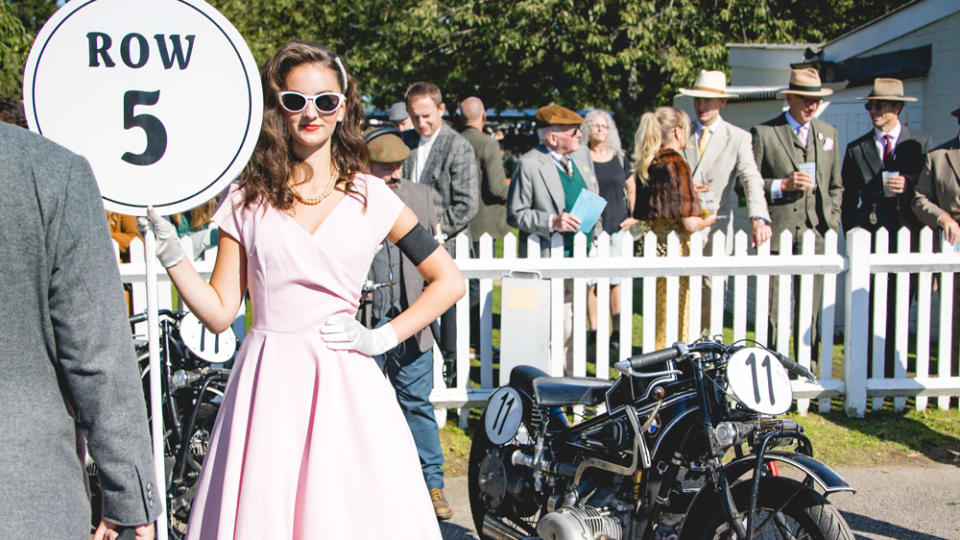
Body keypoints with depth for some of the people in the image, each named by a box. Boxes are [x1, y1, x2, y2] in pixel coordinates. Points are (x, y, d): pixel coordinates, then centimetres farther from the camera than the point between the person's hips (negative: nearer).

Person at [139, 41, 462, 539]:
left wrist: (383, 338, 0)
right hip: (267, 385, 1)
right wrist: (169, 252, -6)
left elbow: (449, 282, 8)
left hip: (345, 387, 0)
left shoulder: (370, 197, 6)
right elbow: (219, 312, 4)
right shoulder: (247, 199, 7)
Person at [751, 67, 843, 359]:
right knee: (772, 311, -4)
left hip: (816, 235, 4)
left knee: (810, 311, 5)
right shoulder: (763, 133, 2)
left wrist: (832, 224, 9)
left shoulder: (829, 133, 16)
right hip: (777, 234, -3)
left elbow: (836, 185, 20)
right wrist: (782, 185, -12)